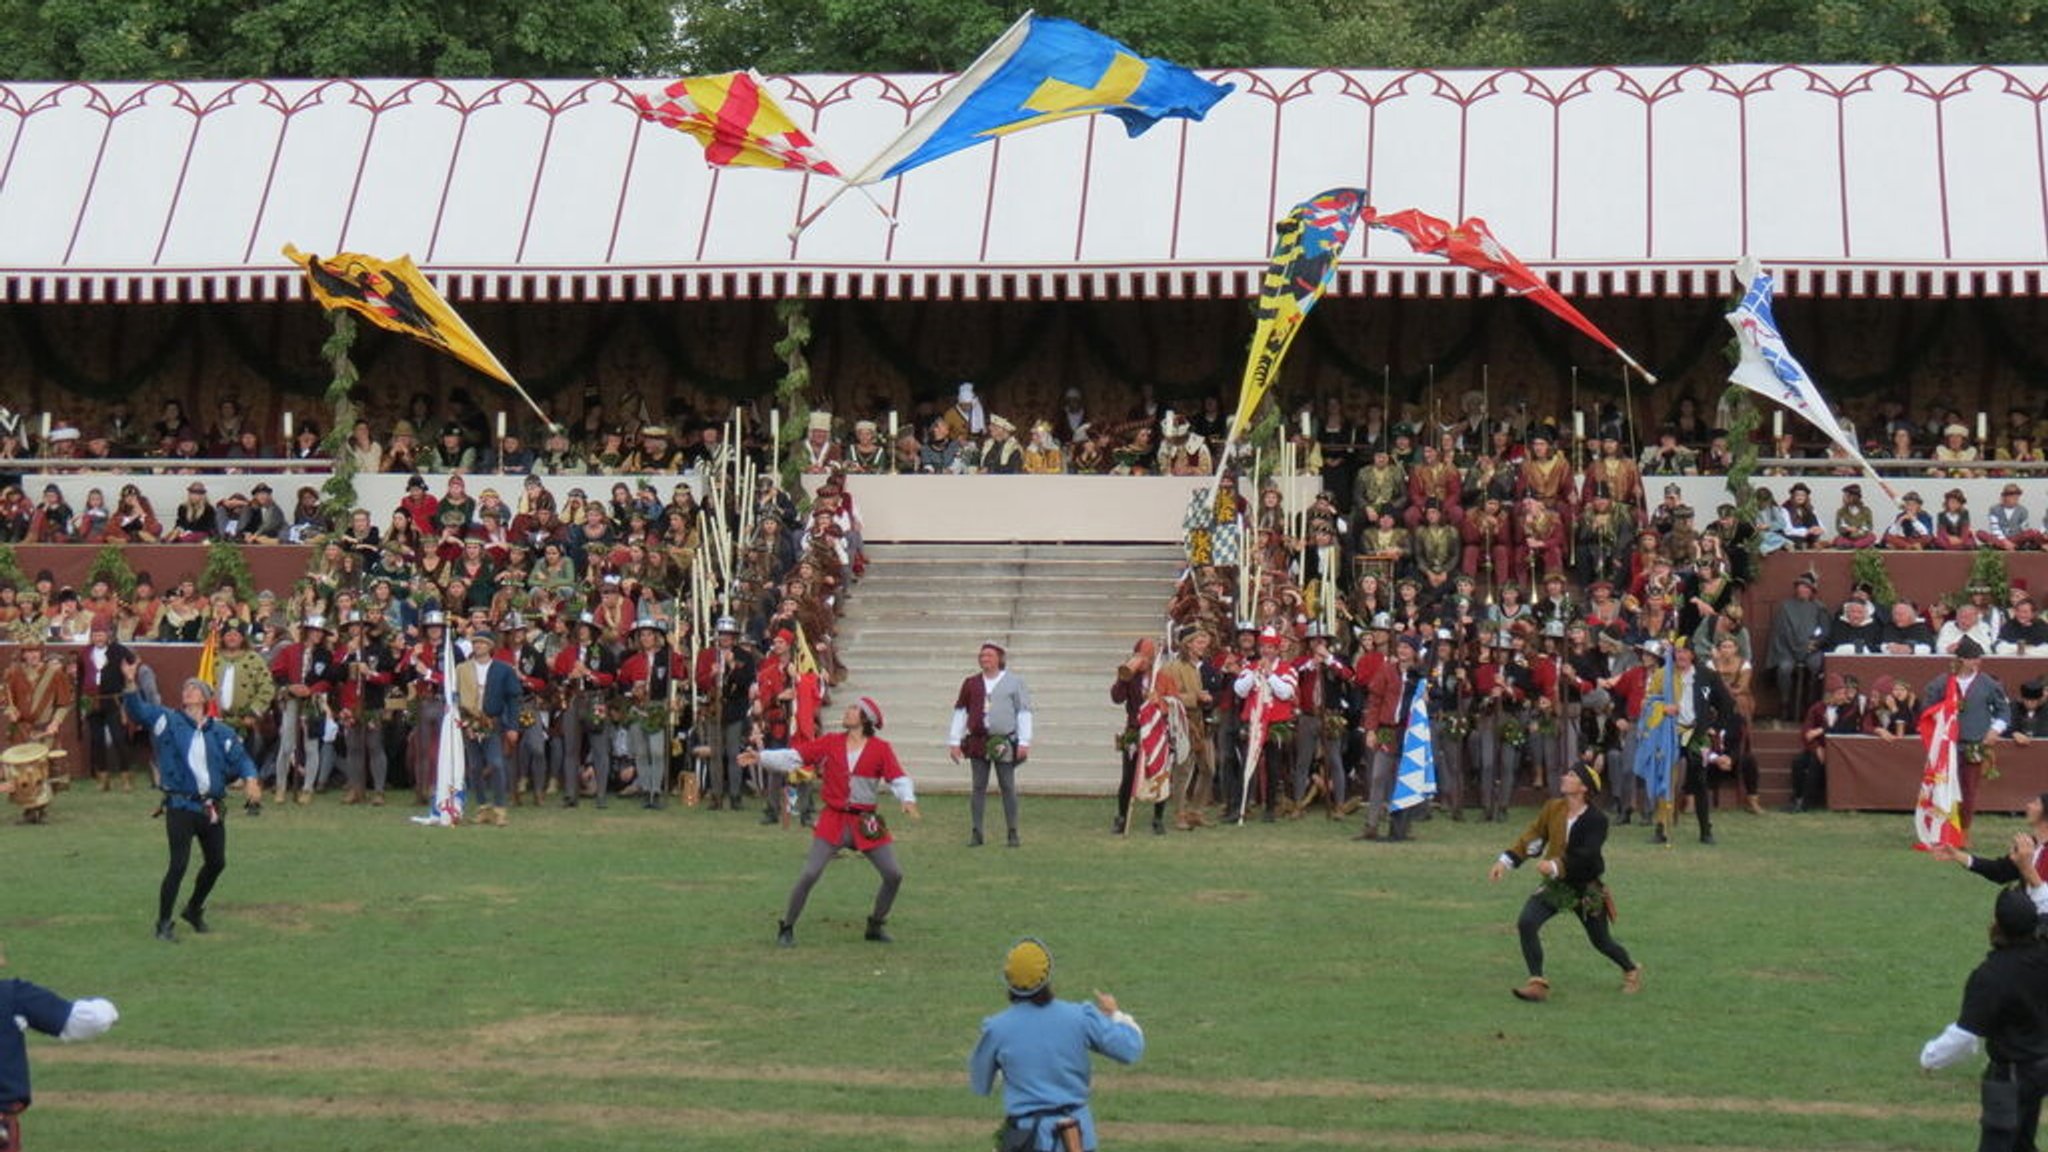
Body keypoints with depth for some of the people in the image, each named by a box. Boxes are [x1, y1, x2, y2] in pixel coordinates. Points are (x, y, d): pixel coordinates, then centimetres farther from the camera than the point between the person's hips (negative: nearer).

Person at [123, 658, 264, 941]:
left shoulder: (221, 732, 8)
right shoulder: (168, 721, 2)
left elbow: (240, 758, 4)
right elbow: (138, 710, -10)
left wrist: (250, 779, -17)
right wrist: (132, 683, -28)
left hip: (212, 808, 4)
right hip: (180, 807, -4)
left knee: (216, 862, 13)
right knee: (179, 864, -11)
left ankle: (194, 910, 37)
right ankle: (164, 924, 1)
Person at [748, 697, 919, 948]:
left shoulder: (880, 749, -3)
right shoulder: (830, 743, 1)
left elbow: (898, 777, -9)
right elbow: (794, 756, -2)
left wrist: (908, 799, -29)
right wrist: (760, 757, -12)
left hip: (866, 823, 1)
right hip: (834, 821, -1)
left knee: (894, 875, -1)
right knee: (809, 875, -10)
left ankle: (877, 926, 21)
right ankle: (786, 928, 5)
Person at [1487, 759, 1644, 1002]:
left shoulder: (1597, 820, -19)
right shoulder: (1553, 808, -4)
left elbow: (1586, 855, -31)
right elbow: (1532, 836, -1)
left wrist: (1556, 866, -45)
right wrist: (1506, 861, -10)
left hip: (1586, 888, -4)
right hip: (1555, 885, 4)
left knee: (1602, 942, 11)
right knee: (1526, 923, -19)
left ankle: (1631, 971, 42)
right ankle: (1538, 984, -15)